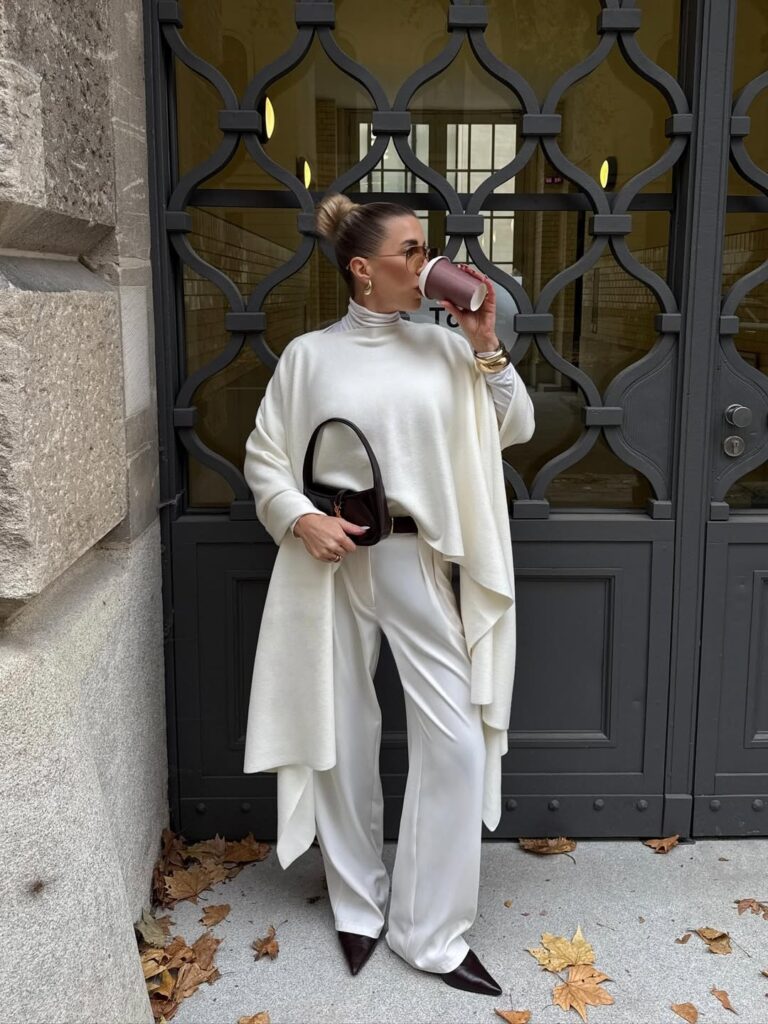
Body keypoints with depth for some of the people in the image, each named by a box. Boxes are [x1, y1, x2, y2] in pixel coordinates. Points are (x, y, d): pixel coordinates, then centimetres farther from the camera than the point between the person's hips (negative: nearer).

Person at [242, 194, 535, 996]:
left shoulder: (444, 347, 4)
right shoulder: (309, 356, -1)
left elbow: (515, 430, 4)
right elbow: (263, 460, 3)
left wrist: (485, 345, -6)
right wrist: (302, 519, -13)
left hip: (417, 560, 1)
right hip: (330, 563, -1)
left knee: (456, 742, -1)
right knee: (343, 739, 10)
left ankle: (429, 932, 17)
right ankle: (358, 906, 33)